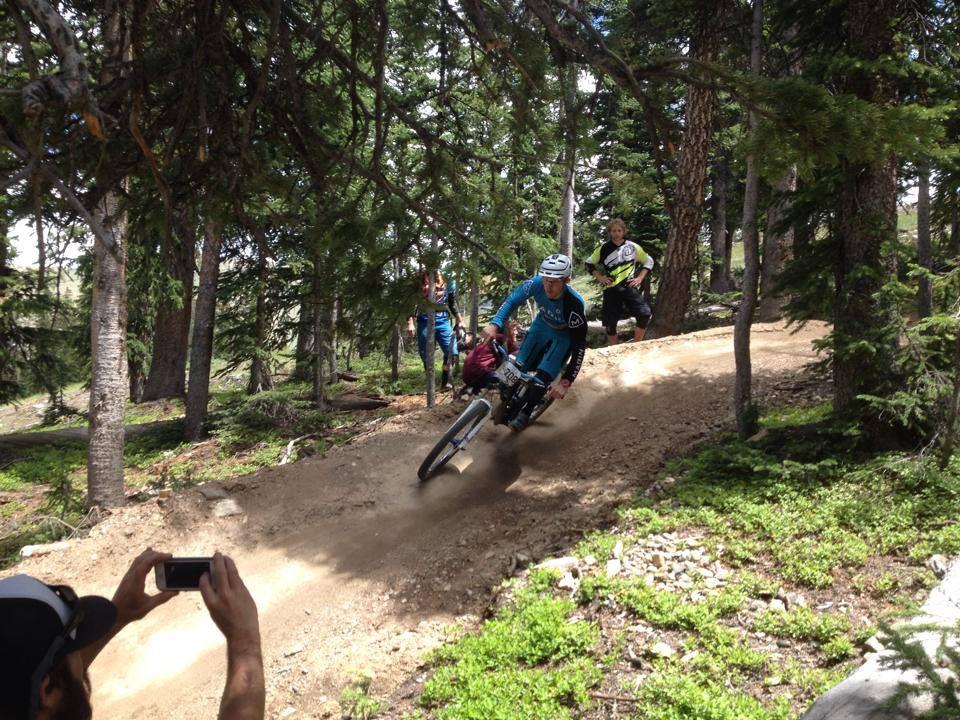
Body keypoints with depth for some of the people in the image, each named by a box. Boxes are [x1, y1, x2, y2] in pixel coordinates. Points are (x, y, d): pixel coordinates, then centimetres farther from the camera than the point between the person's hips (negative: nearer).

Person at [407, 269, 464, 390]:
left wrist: (460, 320, 14)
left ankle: (445, 381, 4)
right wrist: (410, 322, -7)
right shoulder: (420, 278, 3)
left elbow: (452, 303, 20)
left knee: (451, 351, -9)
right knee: (426, 356, 1)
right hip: (425, 322, -2)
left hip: (443, 321, 2)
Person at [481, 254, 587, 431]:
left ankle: (525, 412, 13)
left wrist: (566, 382, -38)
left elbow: (579, 346, -33)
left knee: (542, 378, -13)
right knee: (519, 367, 1)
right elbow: (512, 301, -16)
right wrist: (494, 325, -33)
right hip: (542, 325, 4)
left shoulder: (574, 304, -40)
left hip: (564, 335, -4)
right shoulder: (536, 283, -31)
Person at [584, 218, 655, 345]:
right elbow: (589, 263, 14)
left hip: (629, 287, 0)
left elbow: (648, 262, 14)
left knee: (644, 315, -17)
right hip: (611, 289, 0)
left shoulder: (633, 247, 3)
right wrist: (599, 277, 3)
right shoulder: (604, 248, 3)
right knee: (610, 323, 1)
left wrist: (640, 278, 4)